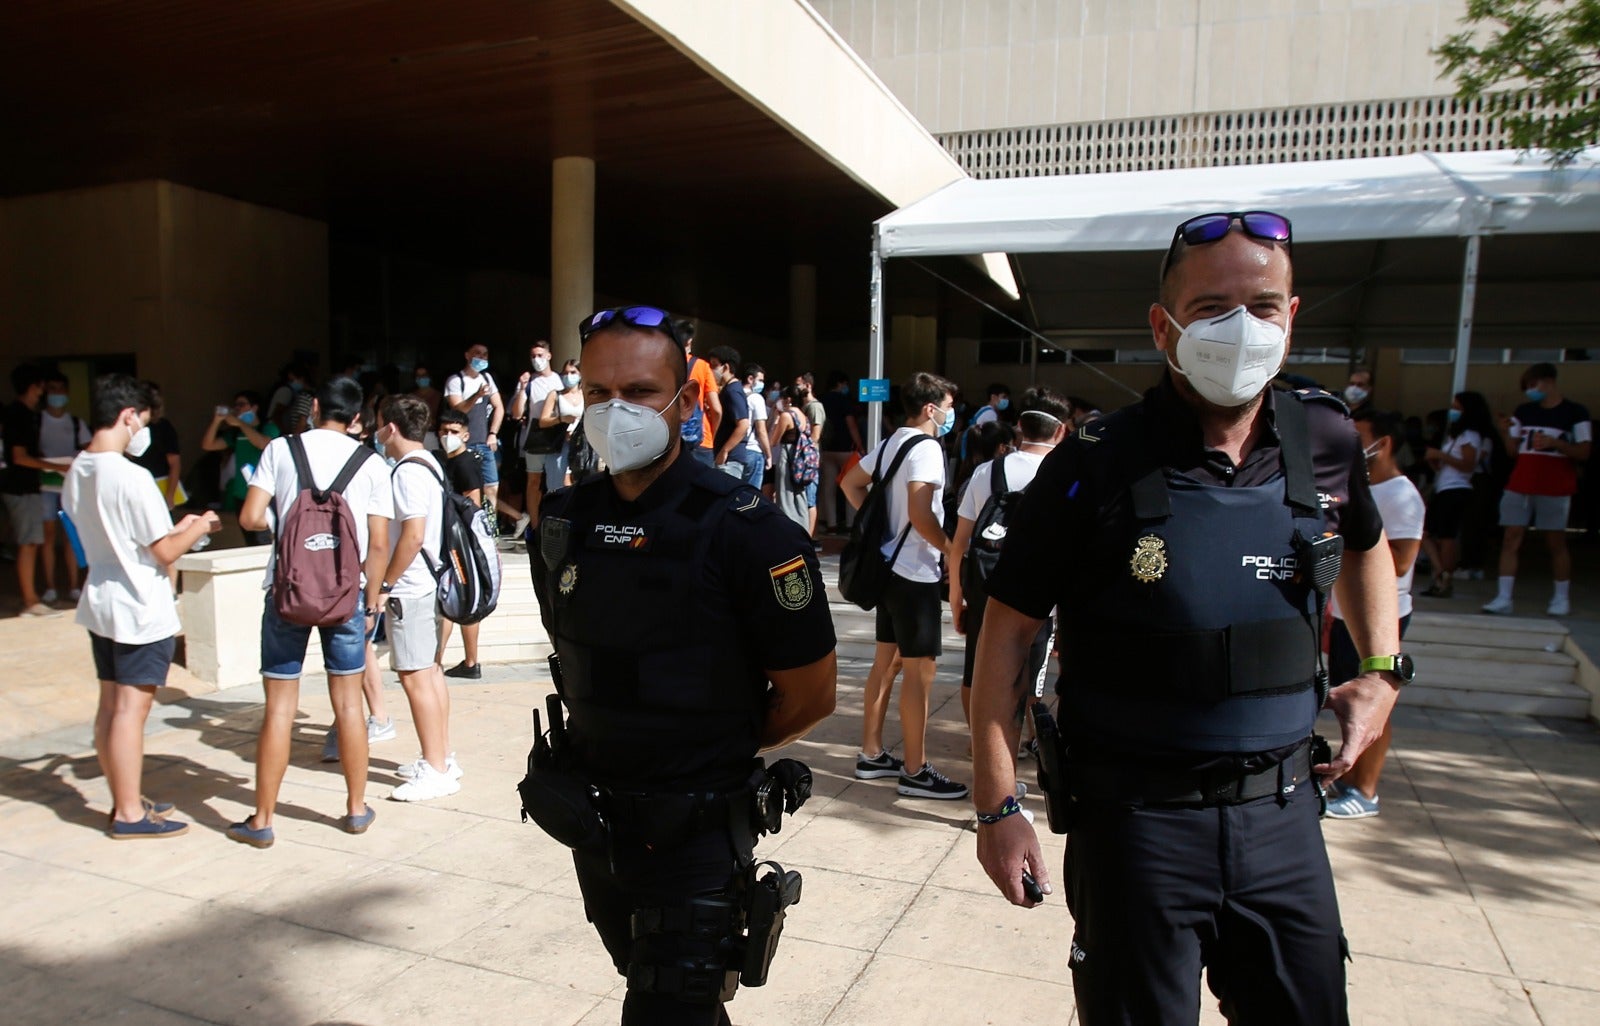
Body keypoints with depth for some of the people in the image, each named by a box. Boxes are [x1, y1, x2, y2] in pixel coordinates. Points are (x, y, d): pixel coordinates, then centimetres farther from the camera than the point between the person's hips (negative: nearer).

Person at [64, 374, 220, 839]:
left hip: (100, 603, 9)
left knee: (110, 705, 14)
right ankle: (130, 814, 8)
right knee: (131, 709, -1)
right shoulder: (131, 477, -20)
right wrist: (199, 527, 1)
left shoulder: (76, 473, 6)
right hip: (140, 609, -9)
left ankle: (125, 801, 26)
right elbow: (165, 551, -17)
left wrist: (178, 526, 16)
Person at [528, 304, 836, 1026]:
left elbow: (810, 695, -11)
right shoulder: (562, 524, -2)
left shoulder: (746, 531, -19)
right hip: (595, 825, 6)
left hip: (695, 831, -6)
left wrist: (718, 752, 0)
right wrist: (605, 746, 6)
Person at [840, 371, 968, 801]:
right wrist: (950, 547, -13)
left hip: (890, 566, 10)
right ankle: (916, 771, 6)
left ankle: (871, 755, 25)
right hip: (915, 574, -10)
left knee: (884, 661, 15)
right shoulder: (926, 449, -16)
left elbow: (850, 483, 20)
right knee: (920, 669, -2)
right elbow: (920, 516, -26)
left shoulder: (891, 443, 11)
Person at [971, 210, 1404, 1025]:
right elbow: (1008, 632, -10)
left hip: (1282, 812, 4)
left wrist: (1382, 669, 10)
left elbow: (1364, 546, 22)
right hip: (1136, 818, -4)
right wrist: (997, 807, -12)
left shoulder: (1326, 442, -2)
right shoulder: (1095, 467, -15)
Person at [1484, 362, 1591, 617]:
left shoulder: (1575, 412, 2)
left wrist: (1554, 443, -18)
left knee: (1556, 542, 3)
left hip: (1555, 488, -3)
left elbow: (1583, 452, -3)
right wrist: (1506, 433, -7)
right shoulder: (1524, 411, 12)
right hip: (1520, 485, 3)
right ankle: (1503, 598, -6)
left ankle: (1562, 598, 15)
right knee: (1511, 538, -4)